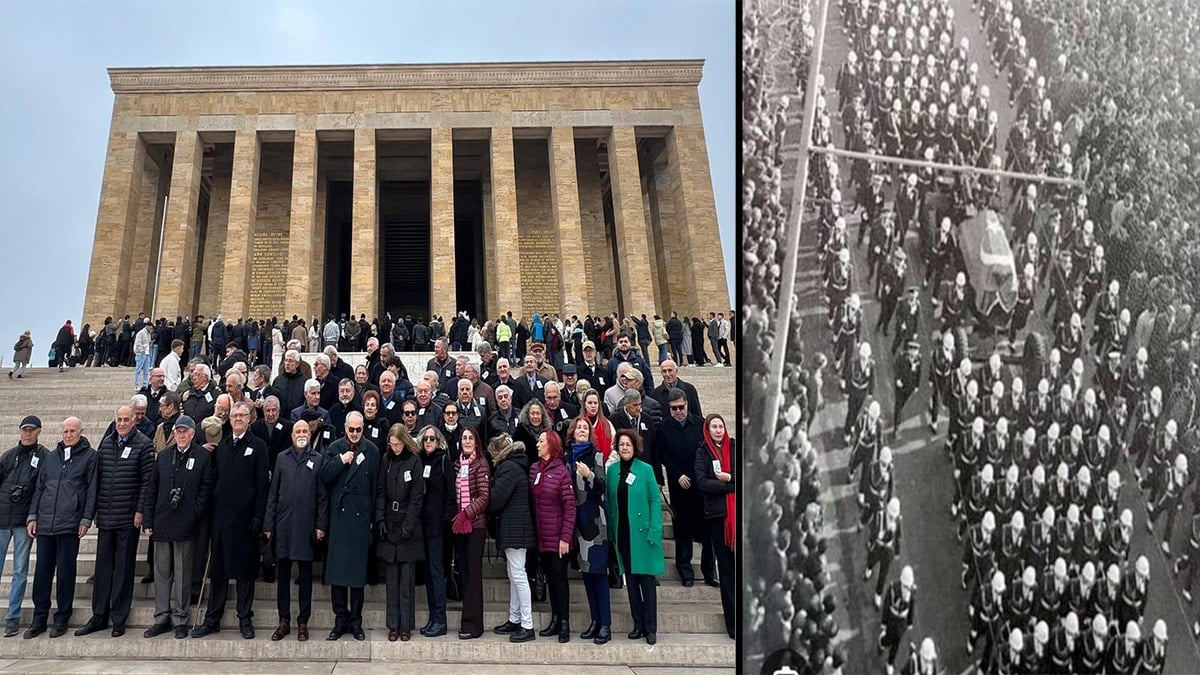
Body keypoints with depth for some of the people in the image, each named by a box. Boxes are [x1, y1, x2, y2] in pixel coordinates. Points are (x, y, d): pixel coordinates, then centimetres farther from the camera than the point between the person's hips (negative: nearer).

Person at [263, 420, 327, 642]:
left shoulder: (318, 460, 3)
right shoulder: (282, 458, 9)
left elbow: (323, 496, 1)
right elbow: (273, 493, 9)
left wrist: (321, 525, -6)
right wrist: (268, 524, 3)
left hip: (307, 526, -2)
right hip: (283, 525, 2)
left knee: (305, 575, 5)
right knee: (282, 574, 8)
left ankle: (303, 623, 13)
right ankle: (284, 621, 17)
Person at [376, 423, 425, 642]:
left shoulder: (414, 461, -3)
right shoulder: (386, 460, 8)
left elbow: (417, 496, -5)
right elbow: (381, 491, 9)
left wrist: (408, 525, -11)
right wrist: (380, 519, -1)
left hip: (408, 527, -3)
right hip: (389, 527, 3)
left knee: (407, 580, 0)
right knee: (391, 579, 6)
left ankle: (406, 626, 7)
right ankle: (393, 625, 12)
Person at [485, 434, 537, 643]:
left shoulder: (508, 468, -14)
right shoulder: (516, 466, 16)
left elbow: (497, 497, -17)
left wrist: (489, 513, 1)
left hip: (513, 528, -10)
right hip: (516, 526, 10)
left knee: (518, 575, -8)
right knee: (514, 575, 15)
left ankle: (527, 626, -7)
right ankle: (514, 620, 23)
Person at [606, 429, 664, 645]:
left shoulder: (645, 469, -5)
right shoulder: (612, 470, 5)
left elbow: (655, 500, -6)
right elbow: (608, 502, 8)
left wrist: (654, 530, -13)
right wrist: (610, 531, 3)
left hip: (641, 531, -4)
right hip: (622, 532, 4)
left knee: (646, 579, 1)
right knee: (630, 579, 10)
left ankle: (651, 628, 8)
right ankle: (638, 624, 20)